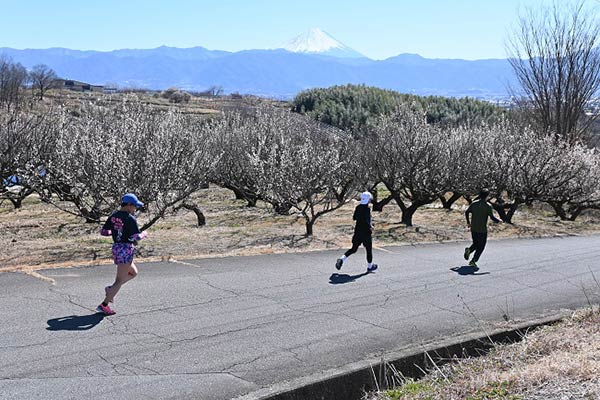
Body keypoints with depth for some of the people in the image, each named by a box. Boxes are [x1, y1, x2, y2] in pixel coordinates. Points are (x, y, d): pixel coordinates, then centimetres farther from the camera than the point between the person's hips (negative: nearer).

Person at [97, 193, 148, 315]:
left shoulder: (113, 216, 7)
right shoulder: (130, 219, -15)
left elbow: (103, 231, 10)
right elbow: (136, 237, -21)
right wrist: (143, 234, -2)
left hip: (116, 248, 8)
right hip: (126, 249, -8)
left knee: (133, 273, 26)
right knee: (120, 280, 0)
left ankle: (111, 289, 16)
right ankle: (104, 305, -1)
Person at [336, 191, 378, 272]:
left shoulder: (358, 207, 5)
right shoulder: (367, 209, -18)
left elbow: (354, 218, 15)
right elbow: (366, 221, -25)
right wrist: (370, 227, -9)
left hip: (357, 231, 7)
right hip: (365, 232, -7)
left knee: (354, 248, 13)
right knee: (369, 249, 11)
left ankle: (342, 259, -5)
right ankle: (369, 267, 23)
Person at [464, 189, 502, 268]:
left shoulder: (474, 204, 3)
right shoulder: (488, 206, -12)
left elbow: (466, 212, 6)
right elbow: (492, 217, -15)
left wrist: (468, 222, 19)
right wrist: (499, 221, 4)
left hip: (473, 228, 5)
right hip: (482, 230, -5)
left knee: (476, 243, 22)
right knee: (481, 246, 6)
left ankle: (469, 250, -6)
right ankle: (473, 261, -2)